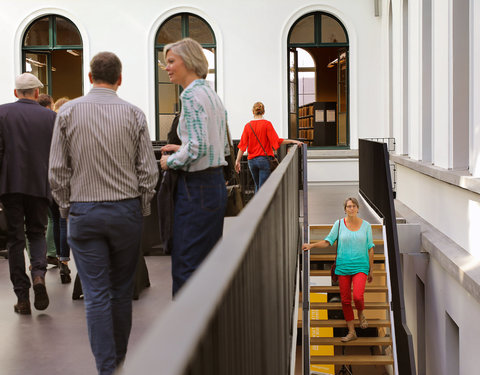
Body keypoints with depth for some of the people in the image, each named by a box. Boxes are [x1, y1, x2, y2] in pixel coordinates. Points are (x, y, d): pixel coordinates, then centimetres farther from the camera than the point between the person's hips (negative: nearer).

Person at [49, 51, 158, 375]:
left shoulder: (68, 112, -2)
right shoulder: (133, 114, -3)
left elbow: (58, 171, -2)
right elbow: (148, 171, -3)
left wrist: (66, 208, 10)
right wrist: (142, 210, 9)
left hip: (83, 212, -1)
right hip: (126, 209, 1)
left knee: (96, 294, 1)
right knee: (122, 289, 14)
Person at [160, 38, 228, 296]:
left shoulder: (192, 95, -13)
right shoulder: (211, 94, 15)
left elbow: (197, 148, -22)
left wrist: (169, 162, -7)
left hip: (196, 187, -10)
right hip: (216, 184, 10)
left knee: (186, 265, -5)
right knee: (208, 262, 16)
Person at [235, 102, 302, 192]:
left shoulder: (248, 126, 3)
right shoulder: (267, 124, -7)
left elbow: (242, 145, -1)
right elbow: (276, 141, -13)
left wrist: (237, 161, 1)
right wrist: (292, 141, -7)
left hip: (252, 161, 4)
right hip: (264, 159, -4)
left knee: (257, 186, 20)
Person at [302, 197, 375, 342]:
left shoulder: (366, 225, 3)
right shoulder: (339, 224, 2)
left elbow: (370, 249, 6)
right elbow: (328, 241, 2)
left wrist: (370, 270, 7)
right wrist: (312, 245, -14)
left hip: (360, 267, -1)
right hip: (343, 267, 1)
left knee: (358, 297, -20)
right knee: (345, 300, 3)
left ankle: (361, 314, 14)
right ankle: (351, 332, 15)